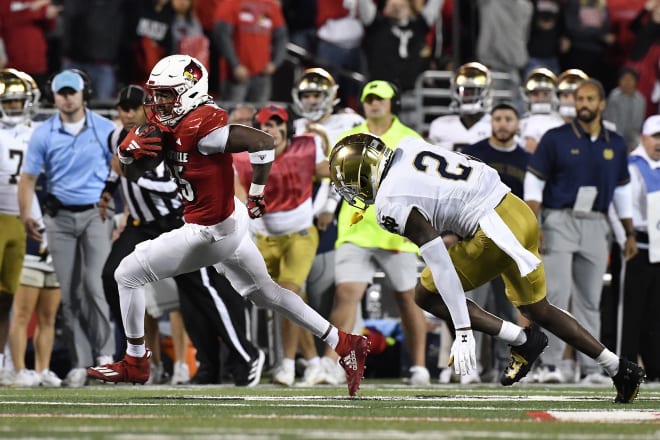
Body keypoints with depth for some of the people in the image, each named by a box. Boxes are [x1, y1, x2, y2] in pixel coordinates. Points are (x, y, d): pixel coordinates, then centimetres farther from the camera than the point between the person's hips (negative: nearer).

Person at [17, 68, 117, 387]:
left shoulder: (105, 130, 0)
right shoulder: (43, 134, 1)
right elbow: (28, 178, 3)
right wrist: (26, 215, -8)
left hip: (96, 214, -2)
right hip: (60, 217, 2)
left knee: (95, 283, -16)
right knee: (69, 293, 2)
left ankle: (104, 353, -9)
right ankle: (79, 362, 7)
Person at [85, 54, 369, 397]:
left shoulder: (199, 127, -25)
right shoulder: (168, 123, 3)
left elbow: (262, 141, -30)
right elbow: (130, 164, 9)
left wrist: (257, 194, -21)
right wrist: (132, 147, -15)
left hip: (210, 233, -10)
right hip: (228, 222, 10)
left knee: (128, 275, -1)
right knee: (267, 294, 20)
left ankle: (135, 363, 12)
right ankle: (345, 344, 24)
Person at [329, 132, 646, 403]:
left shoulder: (391, 204, -13)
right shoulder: (409, 147, 9)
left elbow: (440, 264, -17)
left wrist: (463, 331, -17)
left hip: (494, 233, -9)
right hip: (519, 211, 9)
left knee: (426, 296, 8)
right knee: (537, 310, 24)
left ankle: (521, 341, 4)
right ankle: (621, 370, 28)